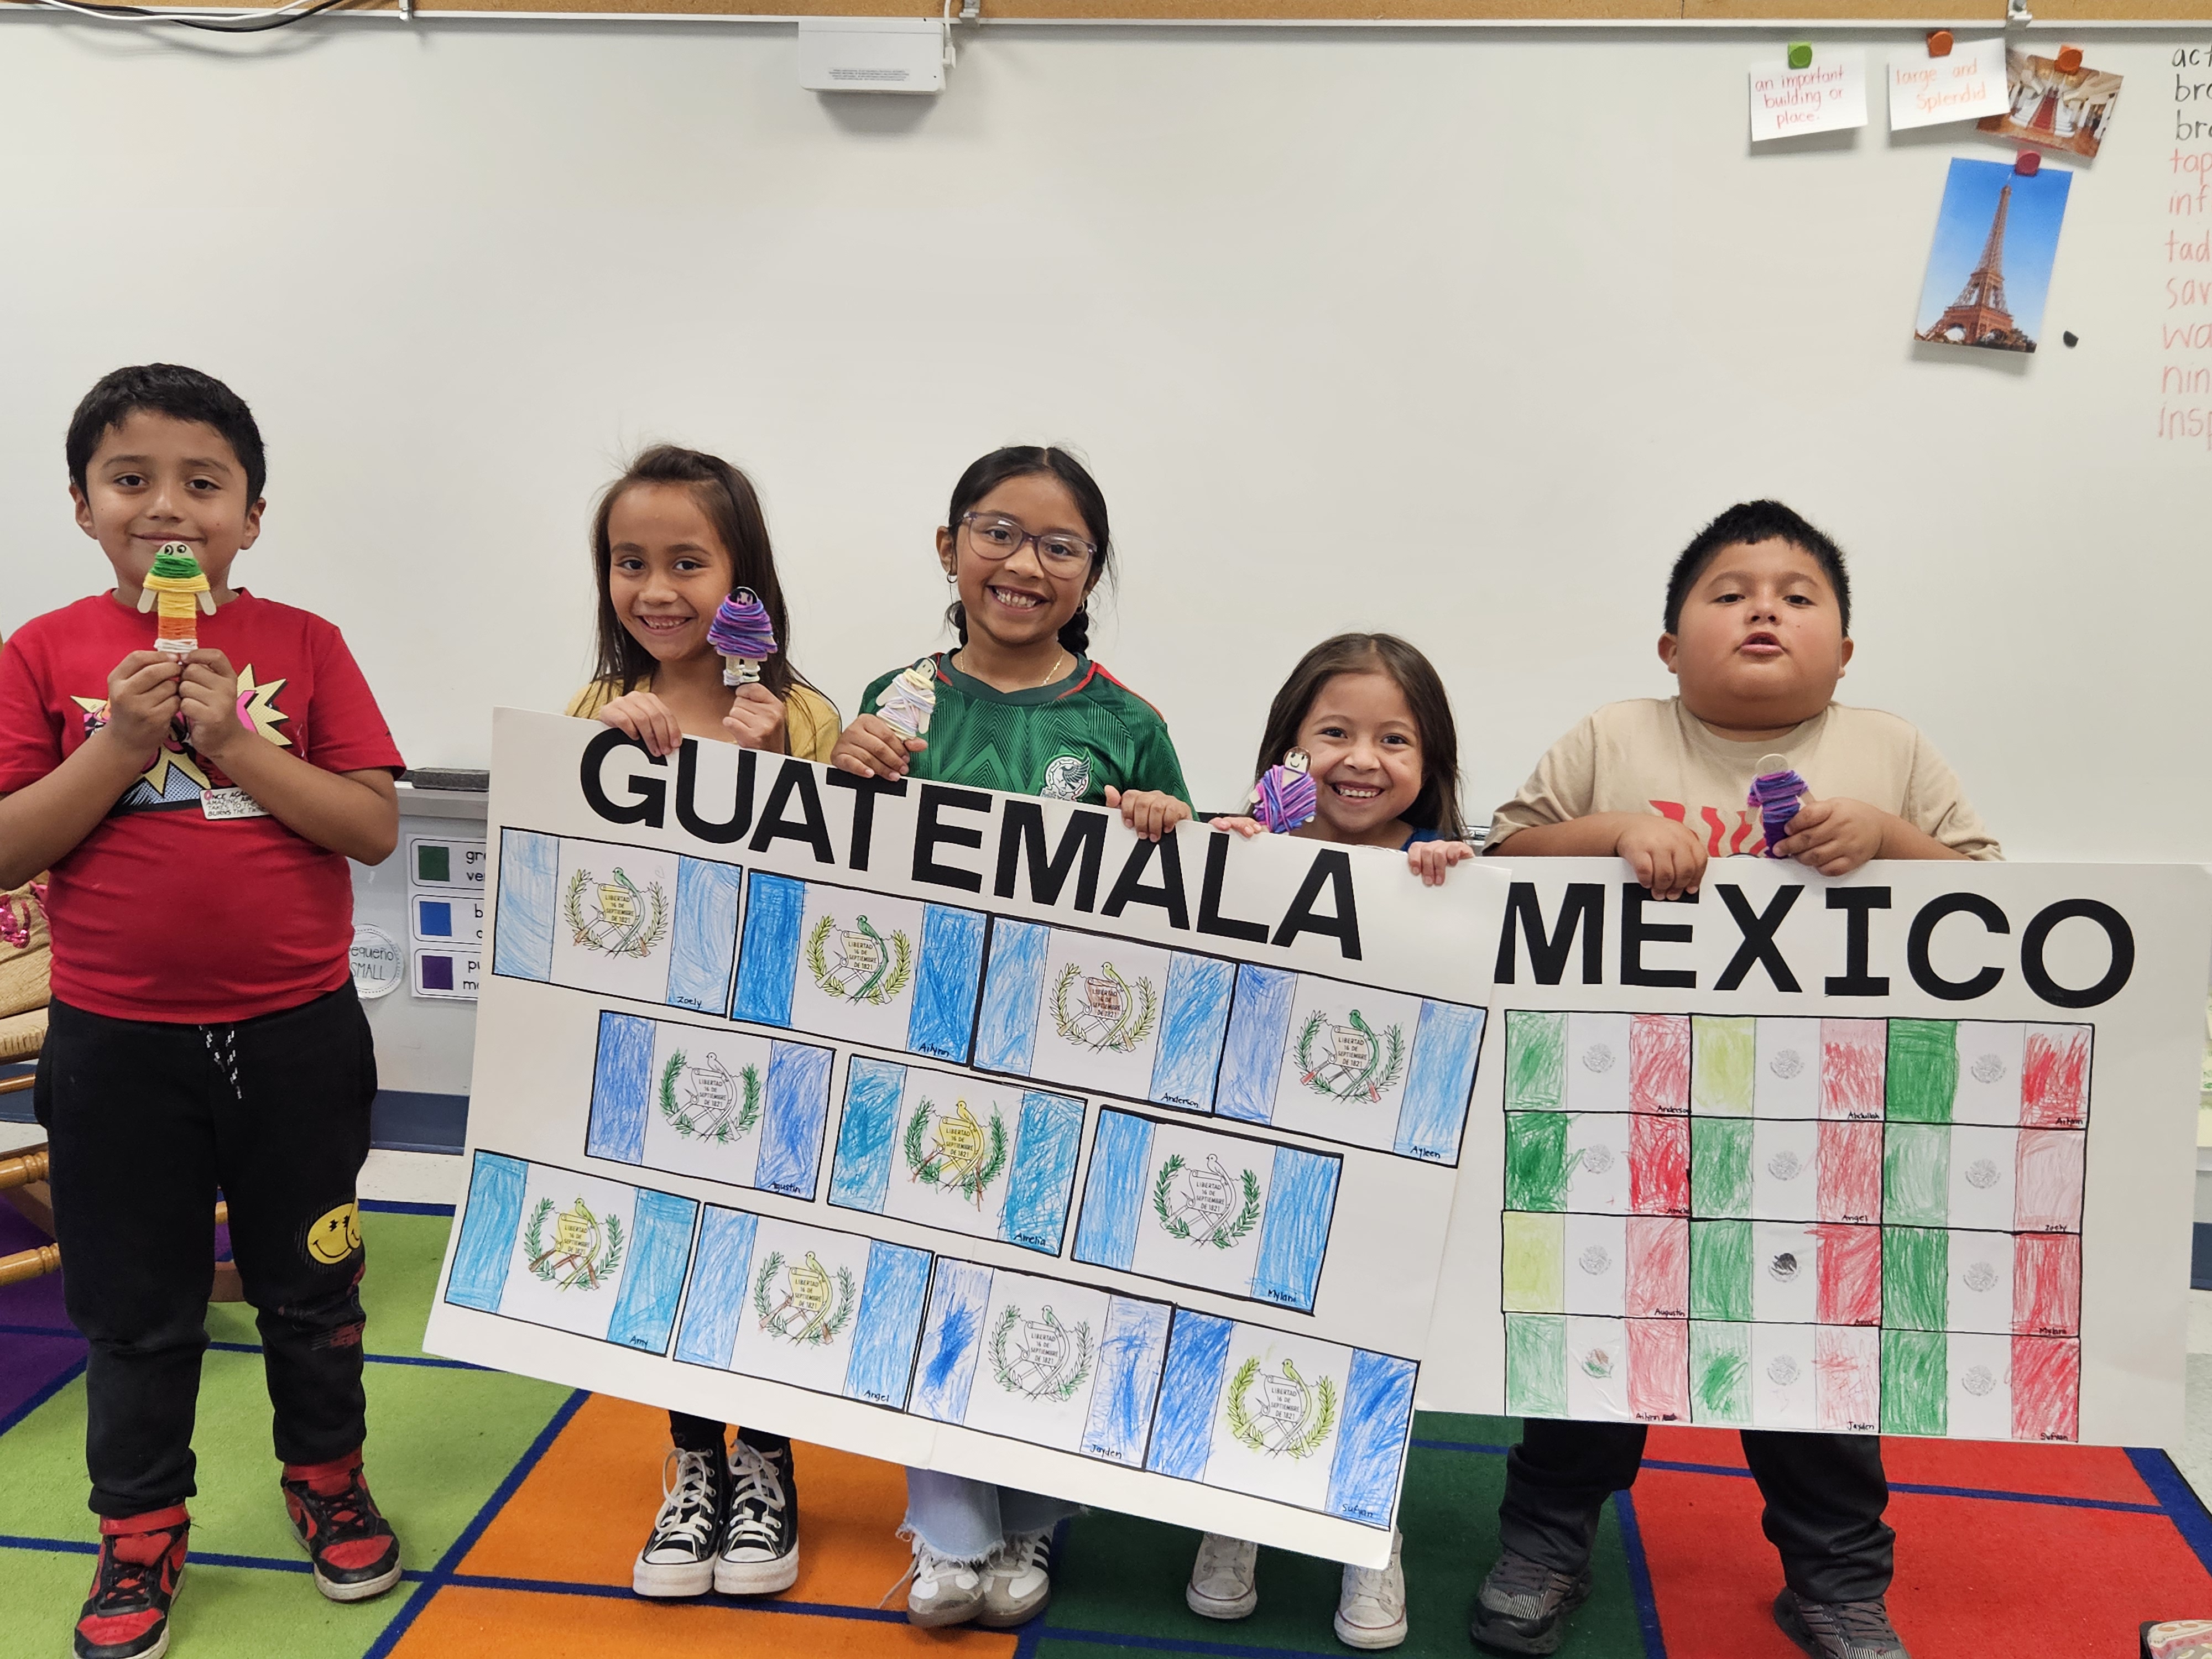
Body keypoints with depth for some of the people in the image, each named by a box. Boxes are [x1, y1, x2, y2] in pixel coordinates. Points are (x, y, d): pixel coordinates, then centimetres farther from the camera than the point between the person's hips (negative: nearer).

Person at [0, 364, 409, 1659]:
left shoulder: (302, 645, -3)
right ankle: (142, 1530, 33)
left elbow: (373, 826, -8)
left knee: (312, 1287, 16)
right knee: (138, 1310, 14)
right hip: (117, 1046, 0)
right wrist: (121, 743, -18)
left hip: (297, 1032, 0)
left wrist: (235, 742, -19)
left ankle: (328, 1480, 38)